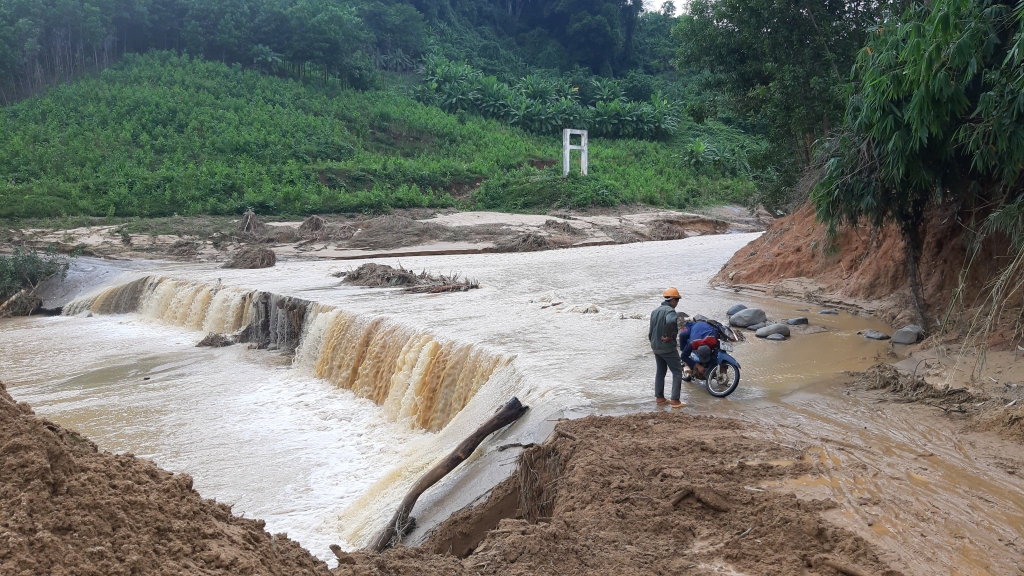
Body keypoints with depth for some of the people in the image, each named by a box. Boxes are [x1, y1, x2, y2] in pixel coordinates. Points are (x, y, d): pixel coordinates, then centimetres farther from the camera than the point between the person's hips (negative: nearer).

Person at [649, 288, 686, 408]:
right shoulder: (670, 311, -18)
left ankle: (659, 397, 22)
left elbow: (651, 330, 14)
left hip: (656, 347, 8)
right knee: (677, 372, 0)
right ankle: (675, 400, -3)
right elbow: (670, 322, -41)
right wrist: (669, 336, -26)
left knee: (660, 371, 19)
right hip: (668, 348, -8)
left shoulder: (655, 311, 9)